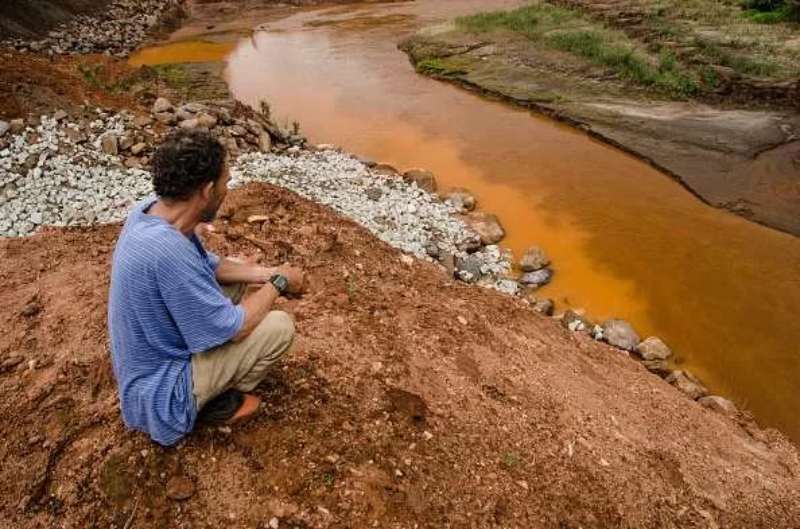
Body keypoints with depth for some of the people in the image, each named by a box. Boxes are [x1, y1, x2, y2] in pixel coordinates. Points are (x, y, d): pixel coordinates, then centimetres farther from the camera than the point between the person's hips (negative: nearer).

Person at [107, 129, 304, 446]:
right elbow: (234, 328, -26)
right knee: (280, 326, -11)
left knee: (234, 273, 13)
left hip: (146, 355, 9)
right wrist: (278, 283, -12)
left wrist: (267, 273, -1)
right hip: (161, 390, -8)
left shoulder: (152, 209, -10)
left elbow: (208, 265, 6)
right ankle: (217, 401, 7)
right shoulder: (168, 251, -37)